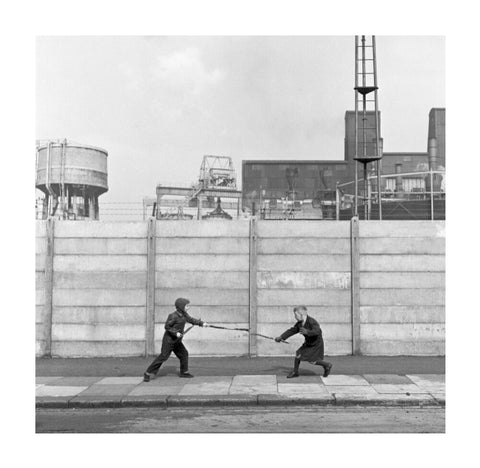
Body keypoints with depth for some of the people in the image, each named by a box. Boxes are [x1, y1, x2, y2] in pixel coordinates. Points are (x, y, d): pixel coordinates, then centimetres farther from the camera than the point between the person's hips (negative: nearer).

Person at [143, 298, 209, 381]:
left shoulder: (184, 314, 4)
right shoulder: (173, 316, -21)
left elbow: (191, 319, 14)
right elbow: (167, 326, -17)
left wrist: (202, 323, 3)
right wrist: (176, 333, -25)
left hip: (177, 341, 9)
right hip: (169, 340, -9)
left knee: (184, 354, 10)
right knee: (163, 356, -11)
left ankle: (184, 372, 25)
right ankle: (148, 373, -7)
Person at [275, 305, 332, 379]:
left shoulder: (312, 322, -29)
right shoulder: (299, 323, -6)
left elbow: (317, 331, -43)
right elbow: (292, 331, 5)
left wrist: (307, 332, -58)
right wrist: (281, 337, 2)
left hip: (316, 344, -7)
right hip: (308, 343, 7)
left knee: (312, 361, -8)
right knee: (298, 354, -2)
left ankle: (327, 365, 16)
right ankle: (295, 372, 15)